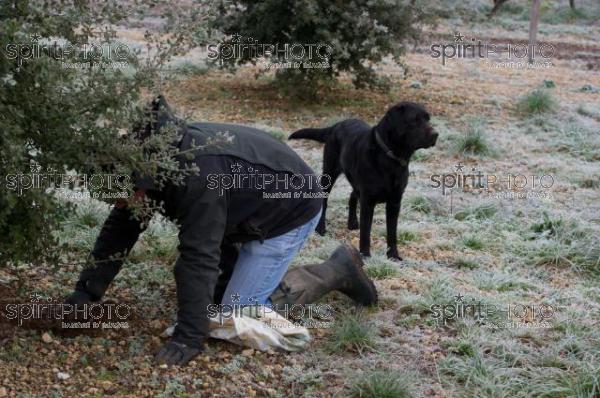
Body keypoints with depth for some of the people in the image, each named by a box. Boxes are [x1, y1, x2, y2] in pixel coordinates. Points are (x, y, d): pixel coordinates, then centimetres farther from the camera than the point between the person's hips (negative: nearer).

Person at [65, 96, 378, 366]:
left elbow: (198, 256, -39)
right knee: (215, 286, 9)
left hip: (290, 208, -8)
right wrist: (85, 293, -13)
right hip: (250, 212, 9)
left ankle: (335, 271, 2)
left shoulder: (196, 173, -39)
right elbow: (120, 229, -7)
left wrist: (188, 338, -37)